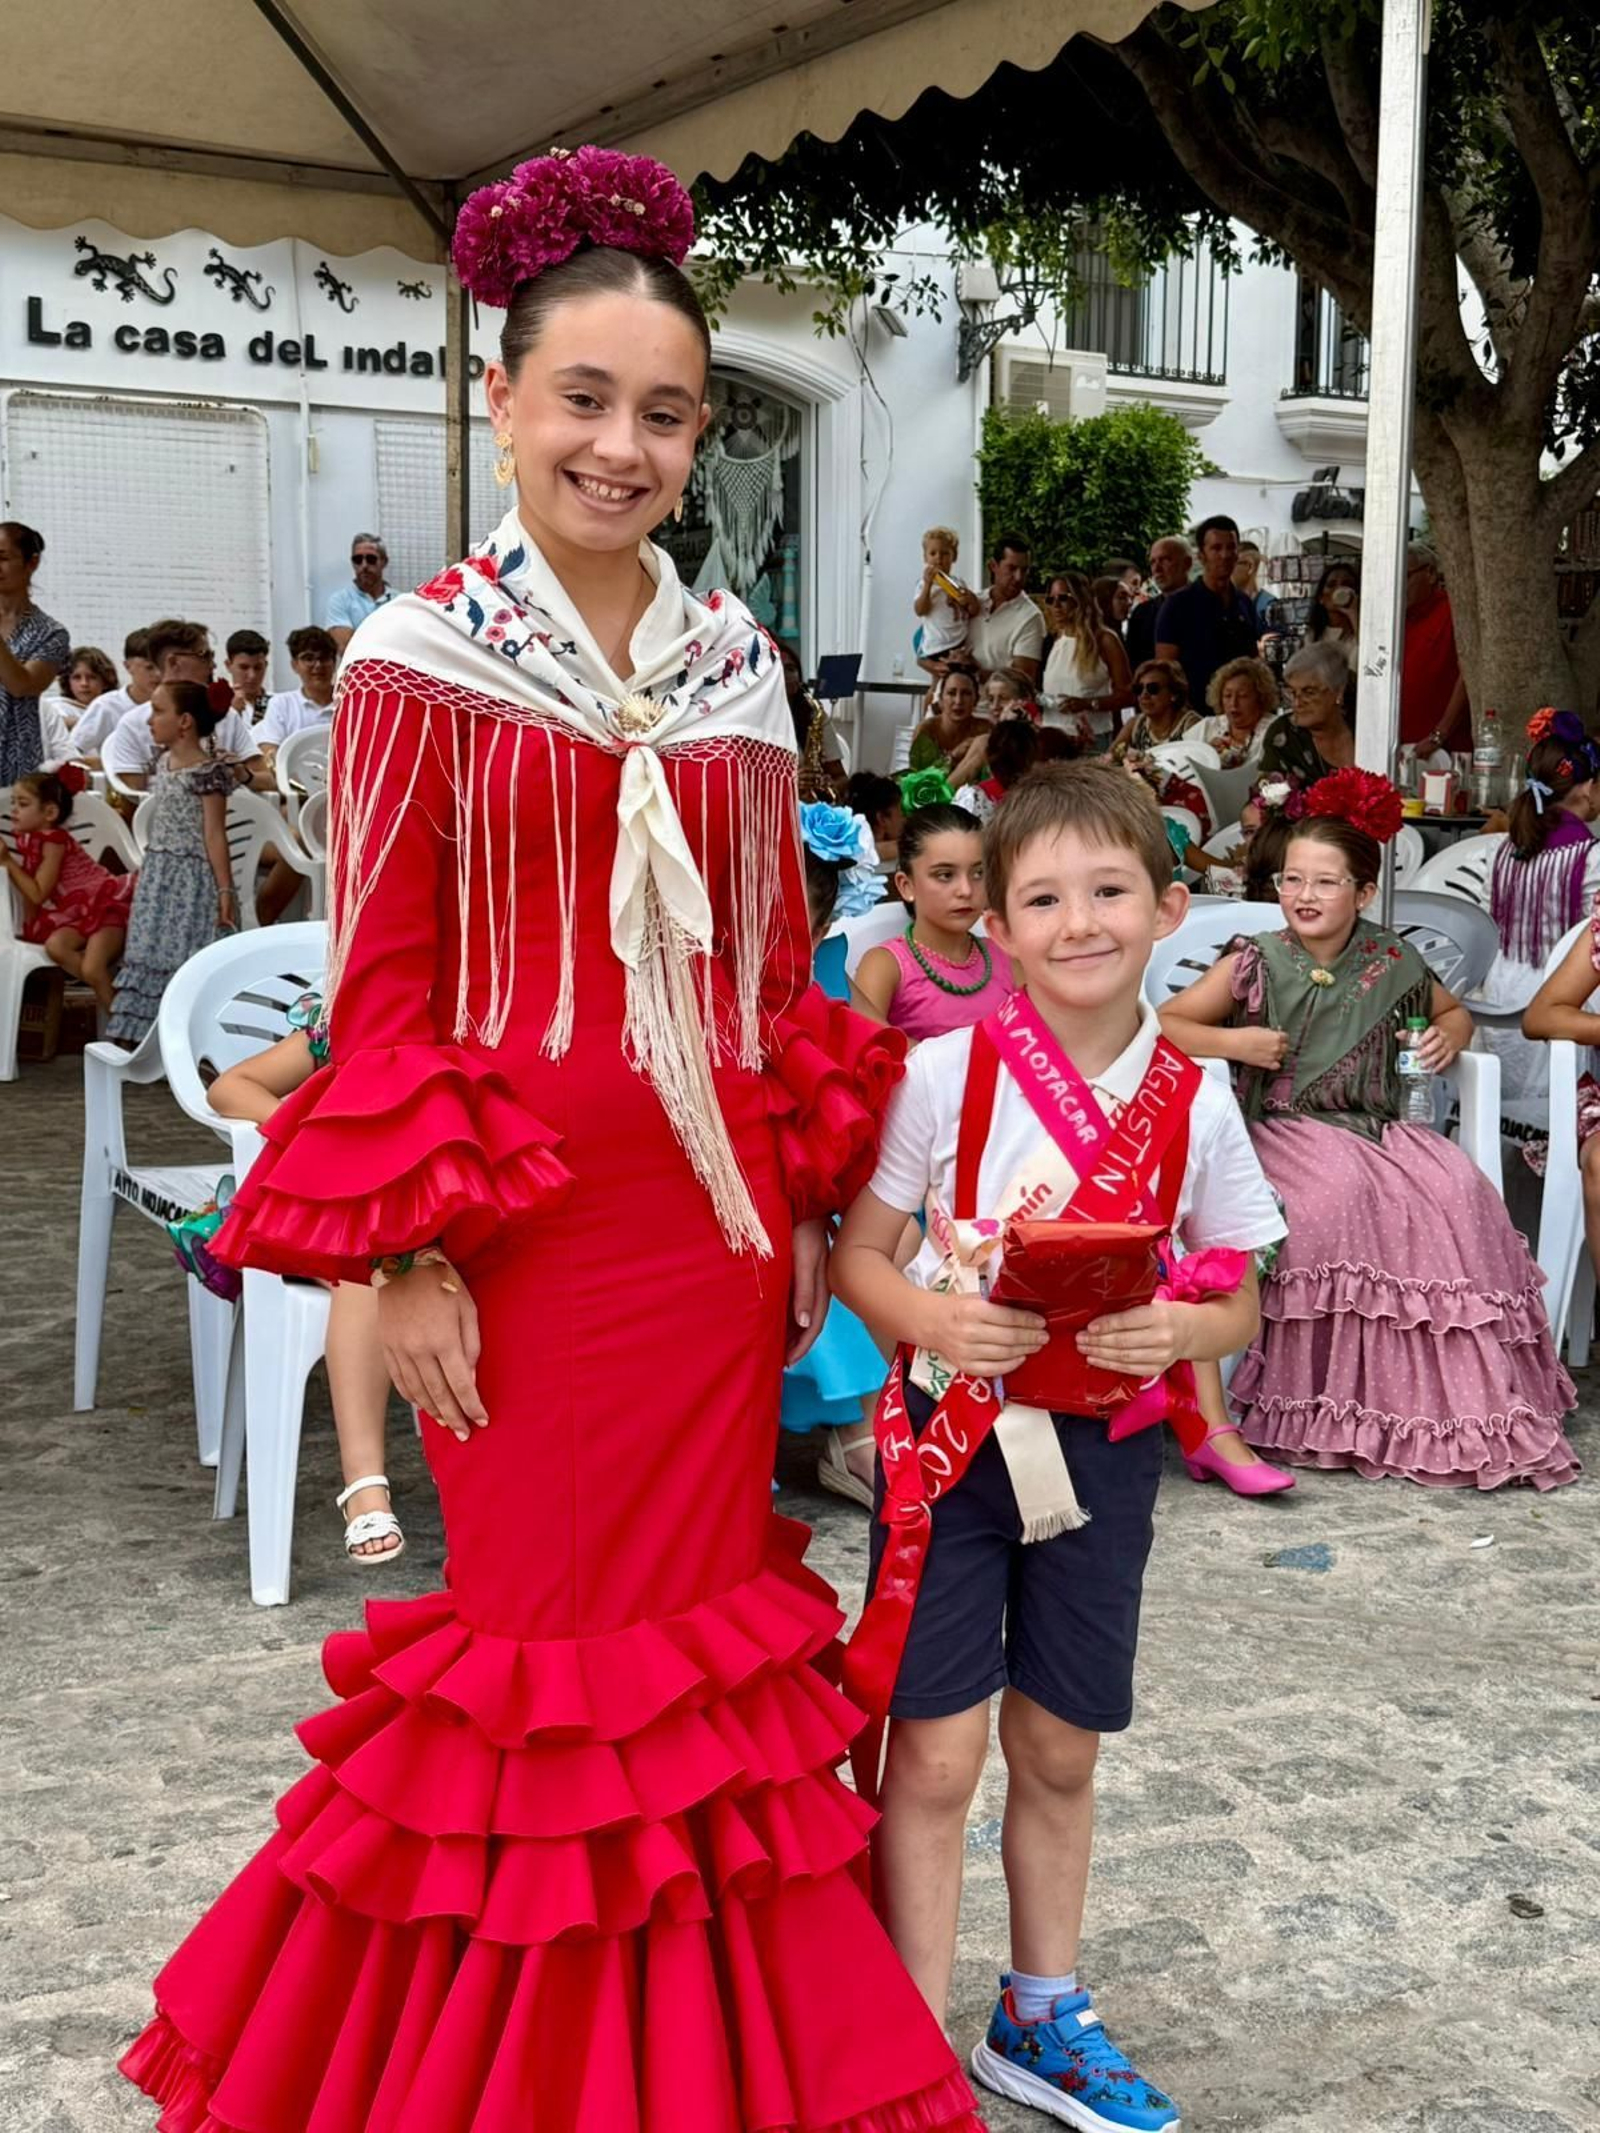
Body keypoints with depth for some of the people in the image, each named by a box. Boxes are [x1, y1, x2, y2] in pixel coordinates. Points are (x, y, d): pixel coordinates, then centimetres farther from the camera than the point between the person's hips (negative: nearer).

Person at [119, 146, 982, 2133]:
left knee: (705, 1591, 13)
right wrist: (405, 1256, -10)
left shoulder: (733, 657, 9)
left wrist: (810, 1200, 10)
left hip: (715, 1213, 4)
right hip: (525, 1225, -4)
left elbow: (777, 949, 12)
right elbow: (380, 988, -6)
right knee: (550, 1617, 5)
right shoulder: (423, 661, -4)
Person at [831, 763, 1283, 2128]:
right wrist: (929, 1316, -25)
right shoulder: (945, 1076, -11)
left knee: (1060, 1750, 17)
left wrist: (1179, 1330, -19)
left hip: (1103, 1448, 3)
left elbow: (1239, 1301, 3)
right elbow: (857, 1255, -5)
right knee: (937, 1755, 1)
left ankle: (1042, 2021, 37)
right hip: (950, 1431, -2)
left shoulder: (1196, 1106, -5)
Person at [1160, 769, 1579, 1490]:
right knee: (1338, 1192, -34)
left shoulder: (1392, 963, 7)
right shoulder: (1256, 965, -2)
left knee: (1459, 1192, -22)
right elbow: (1162, 1025, -2)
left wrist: (1448, 1037, 3)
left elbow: (1454, 1010, 26)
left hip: (1377, 1128, 3)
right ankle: (1326, 1402, -18)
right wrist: (1232, 1041, -16)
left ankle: (1452, 1398, -10)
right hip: (1284, 1131, -3)